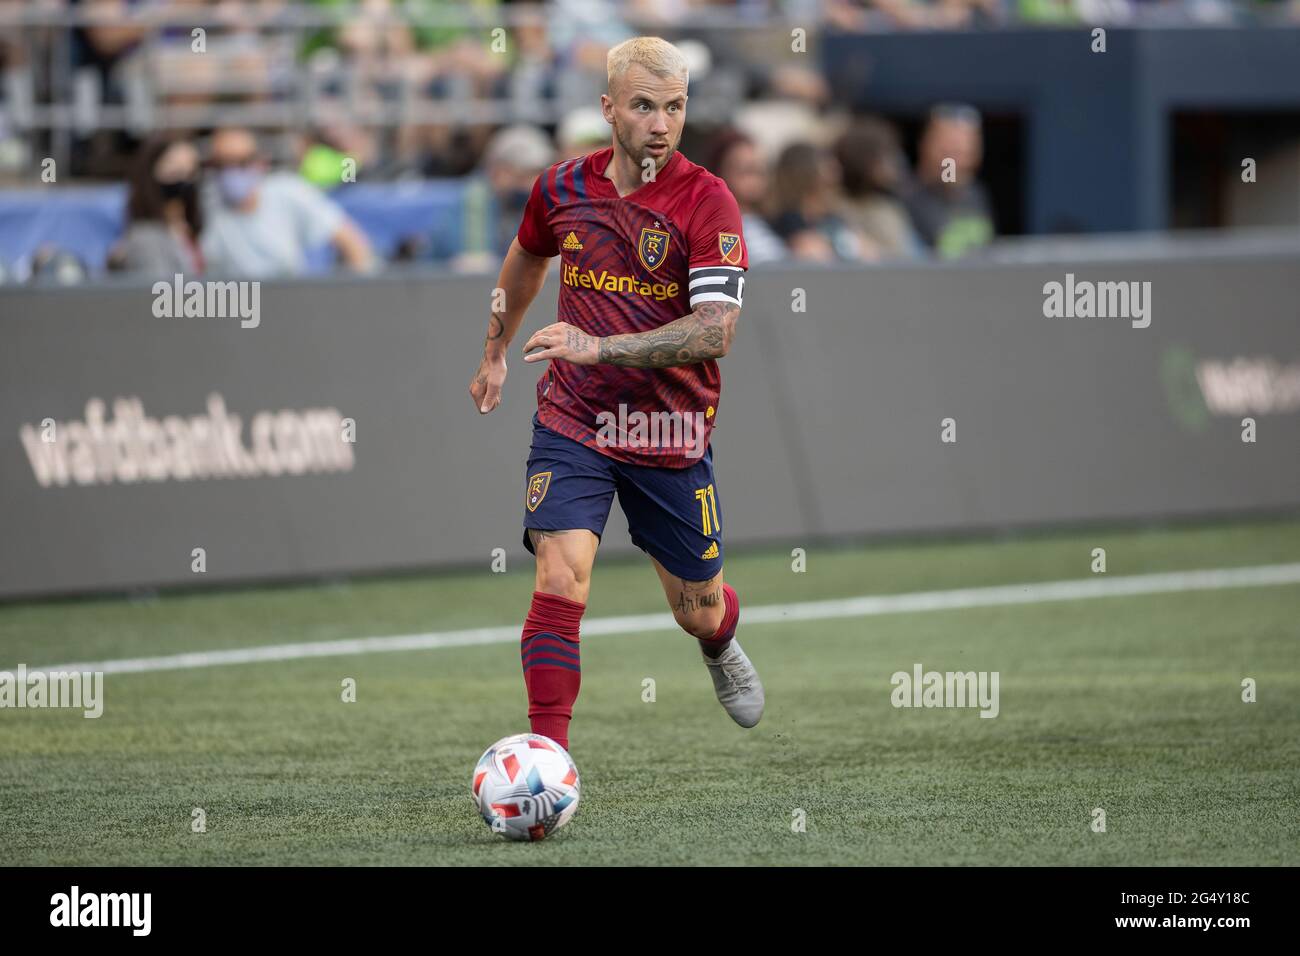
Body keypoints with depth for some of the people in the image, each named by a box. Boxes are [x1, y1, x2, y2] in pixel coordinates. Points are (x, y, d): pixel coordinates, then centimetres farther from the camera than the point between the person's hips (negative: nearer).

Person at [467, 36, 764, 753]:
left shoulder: (707, 202, -15)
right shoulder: (562, 187, -1)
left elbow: (715, 331, -25)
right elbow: (526, 259, 23)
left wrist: (599, 347, -34)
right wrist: (495, 352, 33)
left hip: (672, 438, -1)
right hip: (571, 425, 1)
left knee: (699, 613, 14)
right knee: (559, 582, -20)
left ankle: (721, 647, 52)